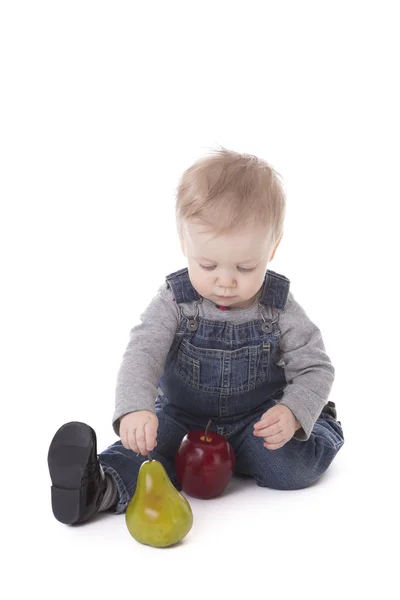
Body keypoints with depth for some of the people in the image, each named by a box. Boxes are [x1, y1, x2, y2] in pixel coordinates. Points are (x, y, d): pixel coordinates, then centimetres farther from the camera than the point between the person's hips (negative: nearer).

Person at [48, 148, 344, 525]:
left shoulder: (279, 309, -12)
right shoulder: (175, 300, -14)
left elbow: (315, 369, -7)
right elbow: (142, 353, -25)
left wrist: (294, 413, -29)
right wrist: (135, 409, -45)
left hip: (256, 423, 1)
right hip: (183, 419, 0)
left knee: (290, 466, -23)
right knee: (149, 442, -28)